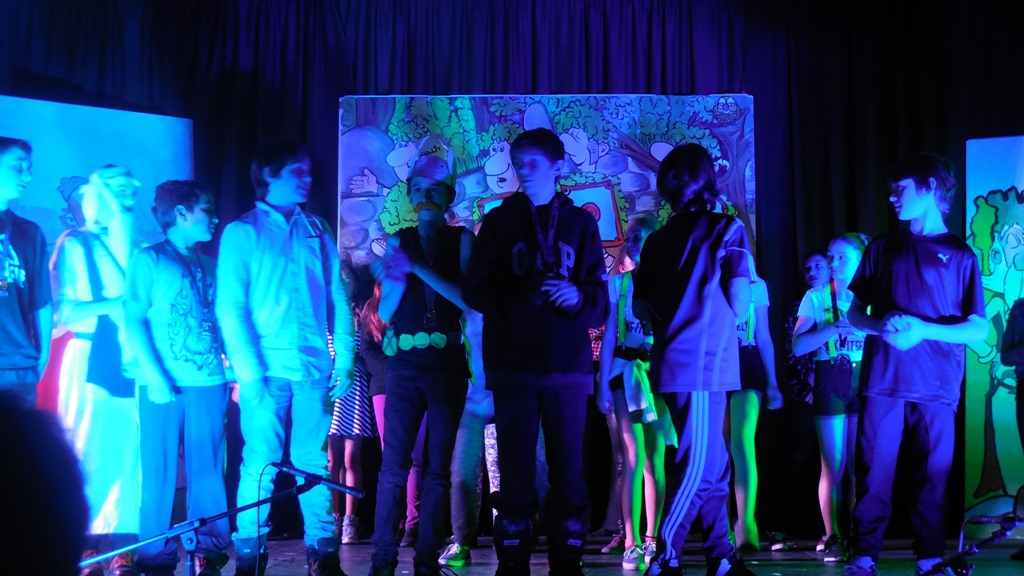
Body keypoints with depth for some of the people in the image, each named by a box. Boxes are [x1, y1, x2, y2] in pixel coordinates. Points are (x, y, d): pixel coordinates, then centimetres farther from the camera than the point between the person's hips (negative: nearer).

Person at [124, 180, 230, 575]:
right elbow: (133, 321, -4)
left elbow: (223, 320, 14)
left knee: (207, 470, 4)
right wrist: (154, 377, -12)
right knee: (160, 471, 0)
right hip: (164, 385, -4)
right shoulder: (149, 260, 2)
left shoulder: (209, 267, 15)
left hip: (208, 383, 4)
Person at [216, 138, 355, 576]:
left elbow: (338, 301, 12)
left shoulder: (317, 232, 14)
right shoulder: (242, 232, 3)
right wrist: (250, 372, -12)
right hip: (268, 370, -3)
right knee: (261, 464, -2)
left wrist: (343, 361, 2)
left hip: (315, 369, 3)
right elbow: (230, 308, -3)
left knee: (314, 463, 6)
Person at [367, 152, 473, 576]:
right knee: (394, 465, -4)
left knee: (438, 466, 3)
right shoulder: (398, 241, 8)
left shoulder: (462, 239, 4)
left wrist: (420, 268, -17)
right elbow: (384, 313, 4)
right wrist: (397, 277, -15)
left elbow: (469, 298, -10)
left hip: (448, 367, -1)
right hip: (405, 366, 1)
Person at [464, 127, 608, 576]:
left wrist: (578, 297, -18)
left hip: (568, 366, 1)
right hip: (513, 366, 0)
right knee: (516, 471, 0)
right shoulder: (499, 221, 9)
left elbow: (600, 302, 3)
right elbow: (476, 291, 3)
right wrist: (519, 294, -13)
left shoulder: (580, 223, 9)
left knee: (569, 471, 1)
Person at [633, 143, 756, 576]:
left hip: (673, 361, 6)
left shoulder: (657, 240, 11)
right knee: (698, 468, -3)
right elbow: (739, 303, -5)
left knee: (712, 465, 14)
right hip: (704, 362, -6)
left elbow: (640, 307, 13)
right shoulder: (726, 229, -3)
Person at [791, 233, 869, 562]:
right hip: (830, 383, -2)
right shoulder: (816, 297, 3)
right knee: (833, 466, -2)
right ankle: (832, 538, 6)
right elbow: (798, 346, -6)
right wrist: (835, 327, -16)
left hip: (864, 383, 2)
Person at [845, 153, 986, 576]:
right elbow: (855, 313, 14)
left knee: (933, 476, 0)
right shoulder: (883, 248, 14)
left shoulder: (960, 255, 7)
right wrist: (881, 326, -8)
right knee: (874, 474, -3)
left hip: (936, 386, -1)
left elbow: (978, 330, 2)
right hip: (883, 382, 1)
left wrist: (924, 330, -14)